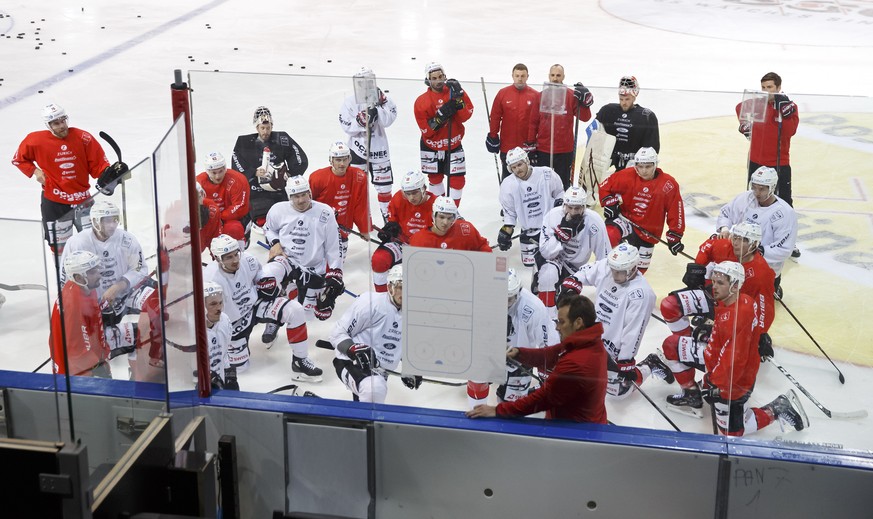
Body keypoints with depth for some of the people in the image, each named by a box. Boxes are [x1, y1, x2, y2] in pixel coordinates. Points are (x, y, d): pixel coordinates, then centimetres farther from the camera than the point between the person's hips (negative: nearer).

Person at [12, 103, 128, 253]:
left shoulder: (83, 138, -8)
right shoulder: (36, 140, -8)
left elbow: (97, 163, -5)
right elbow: (18, 159, 8)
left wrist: (107, 174, -24)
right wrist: (35, 171, -6)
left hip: (82, 199, 1)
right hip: (53, 202, -1)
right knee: (59, 245, 8)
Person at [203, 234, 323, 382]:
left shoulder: (247, 260, -20)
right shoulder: (211, 279, -32)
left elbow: (262, 278, 5)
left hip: (255, 304, 3)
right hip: (232, 321, -3)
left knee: (295, 310, -17)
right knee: (239, 366, -2)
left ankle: (300, 362, -7)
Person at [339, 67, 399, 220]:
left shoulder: (383, 99, -6)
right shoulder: (350, 102, -6)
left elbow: (387, 121, -17)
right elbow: (347, 127, -12)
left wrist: (378, 105, -25)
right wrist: (364, 119, -25)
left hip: (378, 148, 1)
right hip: (358, 148, 0)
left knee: (384, 183, 9)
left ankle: (387, 213, 26)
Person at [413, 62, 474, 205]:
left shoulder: (455, 91, -9)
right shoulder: (421, 102, -16)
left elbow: (465, 116, -17)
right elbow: (426, 131, -18)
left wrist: (458, 98, -31)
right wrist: (441, 115, -31)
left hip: (454, 144, 1)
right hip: (431, 146, -1)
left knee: (457, 180, -1)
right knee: (435, 178, 14)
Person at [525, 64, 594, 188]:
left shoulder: (572, 95, -4)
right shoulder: (540, 96, 1)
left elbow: (585, 117, -11)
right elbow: (533, 122, 3)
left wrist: (584, 101, -26)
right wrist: (530, 145, 3)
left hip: (565, 150, -1)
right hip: (542, 150, 1)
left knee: (563, 184, 10)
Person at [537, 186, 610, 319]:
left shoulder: (594, 221, -22)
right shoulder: (553, 215, -22)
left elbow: (604, 257, -13)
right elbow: (546, 252, -25)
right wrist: (562, 232, -37)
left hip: (576, 267, 2)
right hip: (553, 259, -2)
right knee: (549, 272, -36)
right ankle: (549, 318, -23)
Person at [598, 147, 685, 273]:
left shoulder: (668, 185, -11)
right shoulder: (627, 176, -10)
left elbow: (675, 213, -6)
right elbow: (605, 186, 4)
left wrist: (674, 237, -5)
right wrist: (609, 203, -10)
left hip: (648, 231, 1)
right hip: (625, 219, -1)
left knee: (639, 269, 8)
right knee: (608, 236, -35)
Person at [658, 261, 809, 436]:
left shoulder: (738, 317, -35)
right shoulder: (726, 300, -9)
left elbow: (735, 360, -33)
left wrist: (717, 385, -24)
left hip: (734, 377, -9)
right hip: (717, 356, 9)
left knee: (730, 429, 3)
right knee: (672, 345, 3)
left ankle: (778, 409, 15)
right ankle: (692, 396, 17)